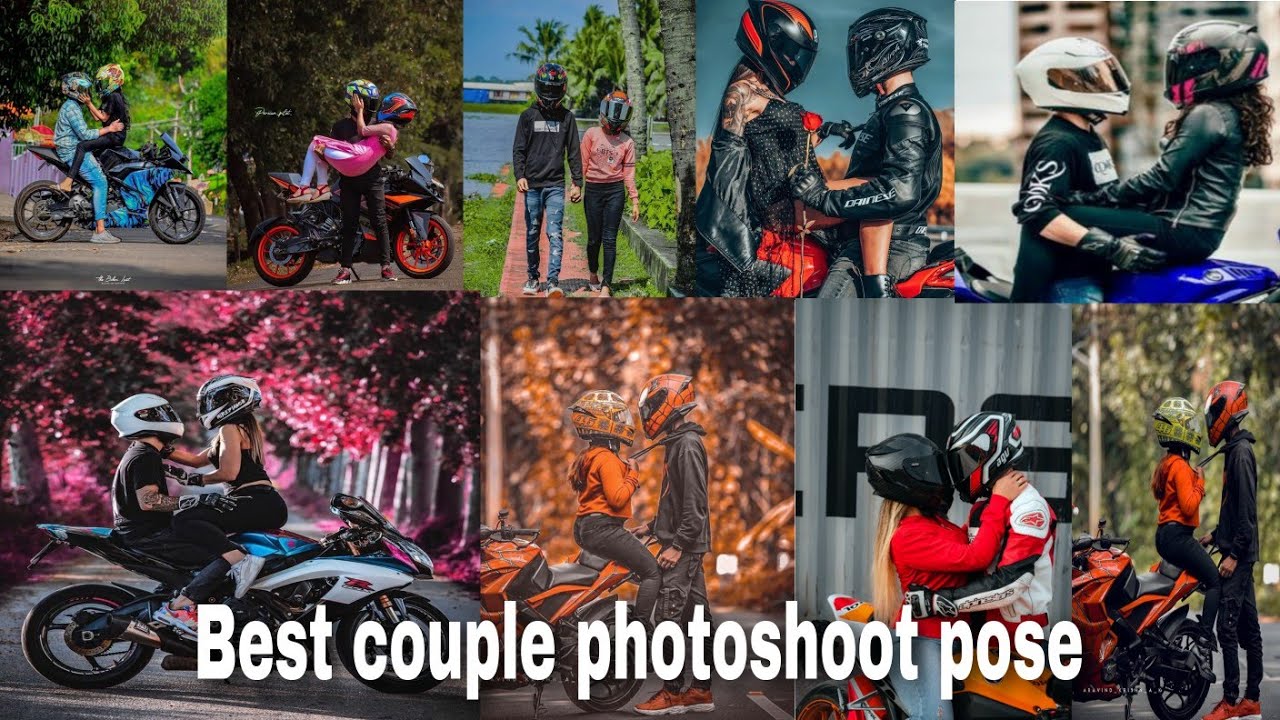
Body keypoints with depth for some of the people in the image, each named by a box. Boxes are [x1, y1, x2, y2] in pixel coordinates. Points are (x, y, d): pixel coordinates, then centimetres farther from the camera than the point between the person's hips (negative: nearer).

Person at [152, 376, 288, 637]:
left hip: (256, 504, -10)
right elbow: (199, 459, 35)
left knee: (184, 521, -21)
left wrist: (198, 480, 3)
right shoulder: (247, 427, 29)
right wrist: (165, 451, 27)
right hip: (270, 506, 10)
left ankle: (238, 558, -39)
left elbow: (229, 472, -14)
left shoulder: (231, 429, -1)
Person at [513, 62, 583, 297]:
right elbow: (518, 149, 4)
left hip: (556, 185, -1)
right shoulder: (528, 116, 6)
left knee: (555, 234, -11)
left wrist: (577, 182, 5)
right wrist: (519, 175, -11)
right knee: (532, 234, 7)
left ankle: (553, 281, -17)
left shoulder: (567, 117, 8)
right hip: (532, 184, 1)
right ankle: (533, 278, 20)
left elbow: (574, 152, 10)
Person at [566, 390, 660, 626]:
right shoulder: (607, 459, -15)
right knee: (652, 571, -9)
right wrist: (632, 476, -9)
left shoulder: (586, 457, 18)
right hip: (603, 528, -11)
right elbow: (617, 498, -23)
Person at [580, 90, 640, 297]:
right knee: (594, 238, 7)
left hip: (615, 191, 0)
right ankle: (593, 276, 30)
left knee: (610, 239, -4)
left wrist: (635, 200, 3)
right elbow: (582, 164, 2)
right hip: (593, 190, 0)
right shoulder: (591, 135, 0)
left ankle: (606, 285, -5)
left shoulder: (627, 142, 4)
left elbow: (629, 173, 6)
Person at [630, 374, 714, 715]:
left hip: (684, 547, -10)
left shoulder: (687, 445, -14)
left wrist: (678, 545, -22)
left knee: (672, 616, -10)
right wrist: (653, 526, 24)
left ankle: (673, 692, -8)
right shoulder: (679, 443, 17)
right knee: (695, 615, 9)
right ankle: (701, 690, 12)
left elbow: (695, 502, -20)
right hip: (688, 545, 10)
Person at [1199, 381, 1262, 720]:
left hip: (1238, 555, -10)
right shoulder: (1236, 451, 17)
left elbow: (1247, 511, -19)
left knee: (1228, 627, -12)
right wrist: (1215, 535, 23)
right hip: (1242, 554, 10)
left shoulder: (1241, 453, -14)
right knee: (1247, 627, 10)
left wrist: (1233, 554, -21)